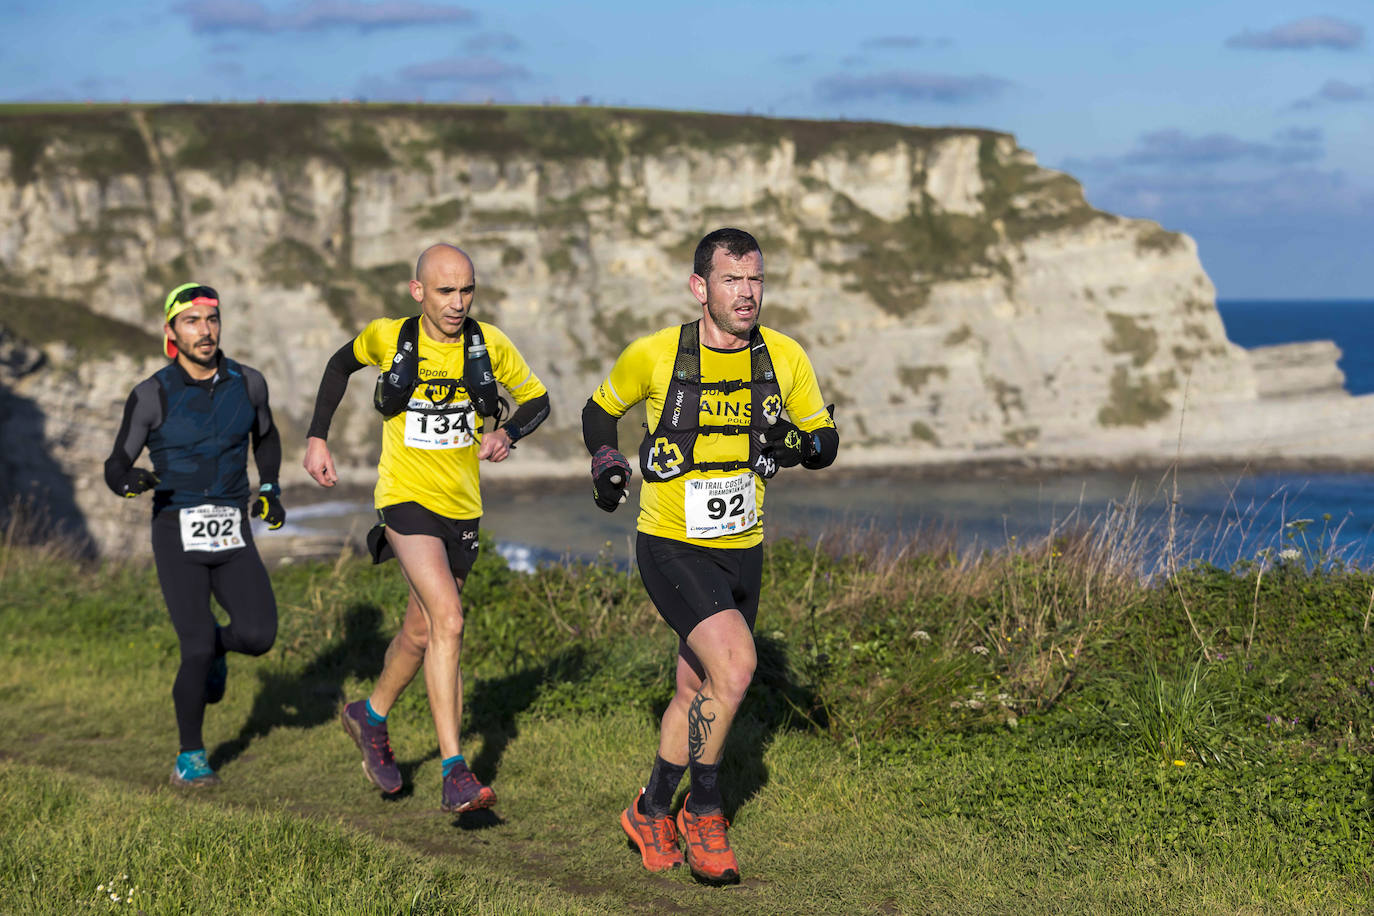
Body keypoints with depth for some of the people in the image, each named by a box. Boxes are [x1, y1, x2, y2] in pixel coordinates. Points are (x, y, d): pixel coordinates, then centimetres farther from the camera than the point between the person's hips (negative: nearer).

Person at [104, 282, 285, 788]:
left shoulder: (248, 383, 2)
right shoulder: (151, 396, -7)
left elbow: (266, 436, 23)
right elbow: (115, 467, -1)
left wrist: (270, 490, 10)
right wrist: (130, 479, -25)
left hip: (233, 535, 3)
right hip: (178, 535, -3)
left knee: (258, 635, -15)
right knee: (197, 648, -13)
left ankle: (214, 647, 23)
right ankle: (190, 755, 8)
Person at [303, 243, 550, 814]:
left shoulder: (489, 344, -5)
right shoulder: (387, 338, -7)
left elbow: (537, 399, 8)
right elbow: (342, 364, 14)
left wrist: (507, 434, -13)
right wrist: (318, 437, 8)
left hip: (462, 506, 4)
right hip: (406, 498, -4)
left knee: (422, 630, 18)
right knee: (448, 621, -22)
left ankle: (370, 717, 47)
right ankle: (455, 774, -23)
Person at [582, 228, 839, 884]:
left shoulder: (785, 357, -4)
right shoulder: (654, 355, -10)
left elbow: (827, 440, 6)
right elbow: (599, 410, 8)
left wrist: (799, 444, -16)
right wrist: (604, 460, -10)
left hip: (741, 551, 4)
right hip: (670, 546, -4)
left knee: (696, 692, 14)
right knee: (735, 662, -23)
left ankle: (652, 811, 36)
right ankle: (702, 812, -5)